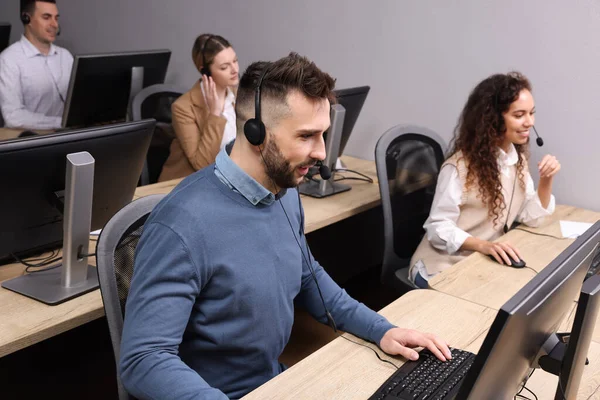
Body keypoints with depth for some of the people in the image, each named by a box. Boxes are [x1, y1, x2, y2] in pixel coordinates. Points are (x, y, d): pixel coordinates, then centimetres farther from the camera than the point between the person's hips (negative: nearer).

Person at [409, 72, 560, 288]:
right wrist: (484, 245, -33)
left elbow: (530, 217, 5)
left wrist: (546, 180, -10)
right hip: (443, 266, -7)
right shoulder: (460, 165, -20)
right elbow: (439, 229, -19)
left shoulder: (518, 158, 4)